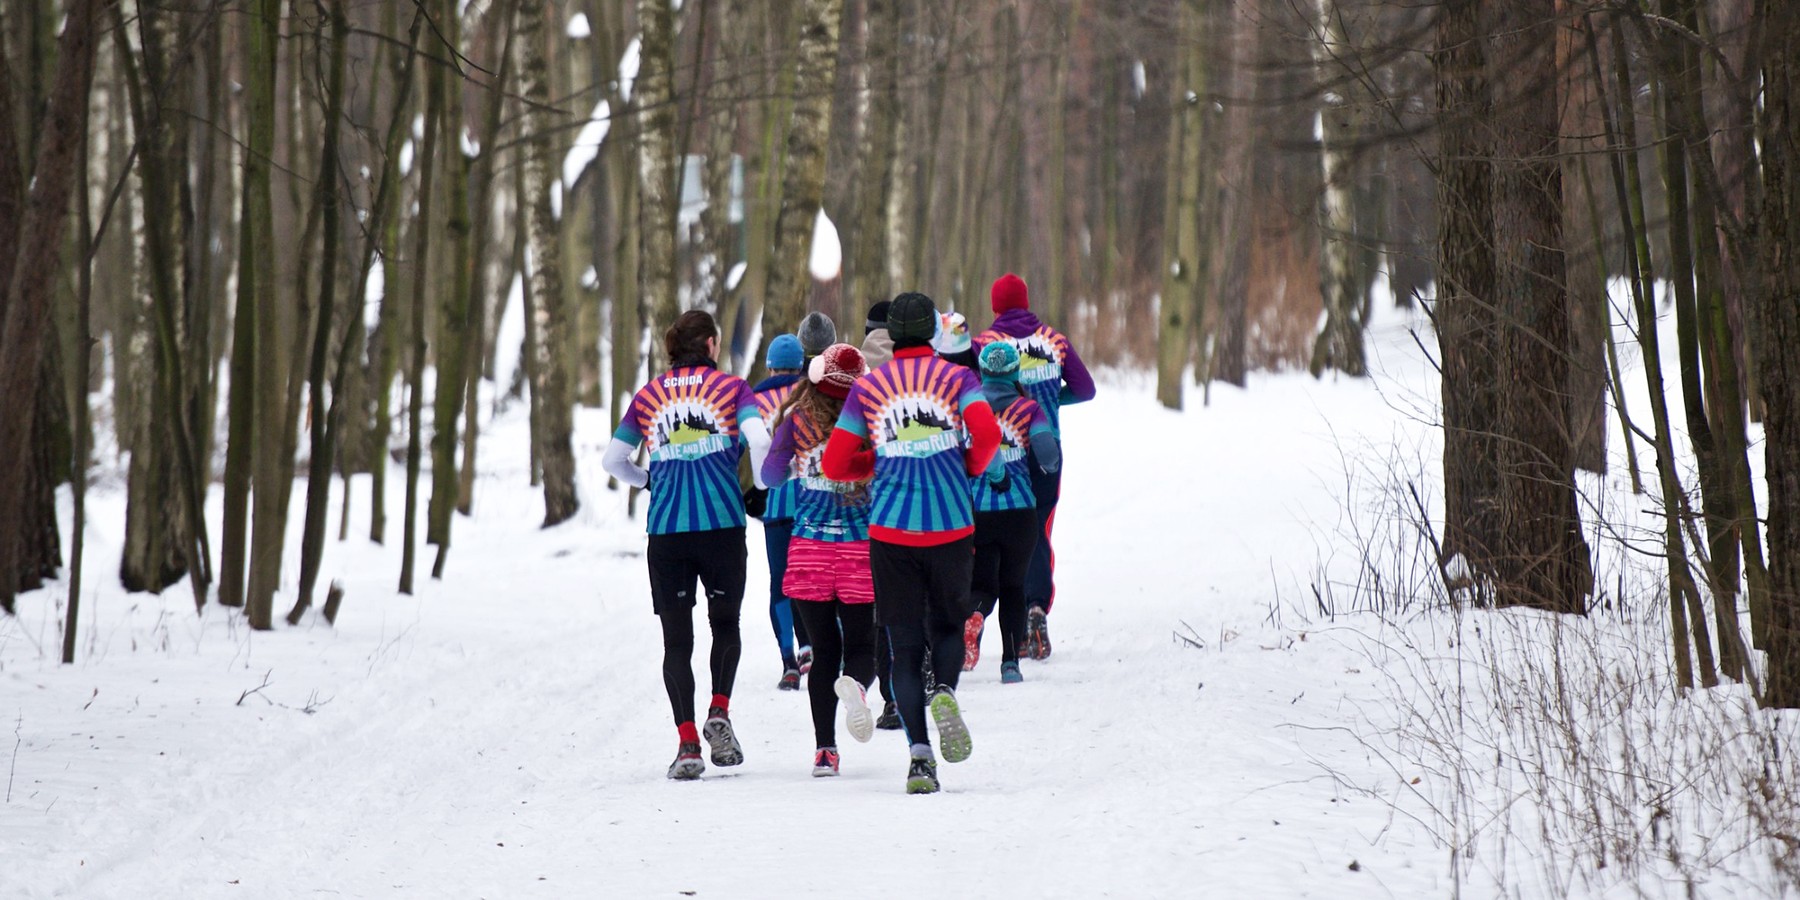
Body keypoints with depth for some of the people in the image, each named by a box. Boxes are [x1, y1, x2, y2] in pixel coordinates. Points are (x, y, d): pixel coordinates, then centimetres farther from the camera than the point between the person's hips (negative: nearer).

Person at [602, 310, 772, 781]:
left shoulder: (648, 396, 10)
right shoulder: (731, 387, 3)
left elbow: (613, 460, 12)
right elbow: (759, 440, -12)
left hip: (666, 530, 1)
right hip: (723, 525, -1)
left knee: (676, 638, 5)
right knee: (726, 623, 17)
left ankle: (687, 742, -5)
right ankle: (719, 712, -4)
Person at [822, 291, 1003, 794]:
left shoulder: (867, 388, 5)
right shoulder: (957, 378, 2)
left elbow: (834, 465, 3)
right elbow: (988, 435, -14)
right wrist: (971, 466, 6)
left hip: (890, 531, 0)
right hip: (951, 527, 0)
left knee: (904, 643, 6)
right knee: (947, 625, 18)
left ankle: (919, 753, -8)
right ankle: (945, 692, -15)